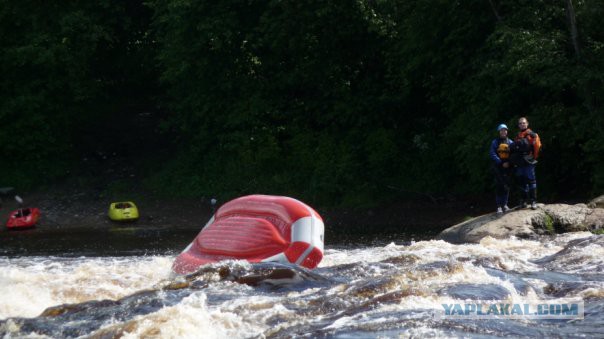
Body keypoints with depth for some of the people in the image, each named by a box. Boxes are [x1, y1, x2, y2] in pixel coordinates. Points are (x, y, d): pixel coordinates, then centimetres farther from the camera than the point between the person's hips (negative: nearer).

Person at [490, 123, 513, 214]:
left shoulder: (510, 142, 11)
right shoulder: (495, 142, 2)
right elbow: (492, 154, -7)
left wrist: (509, 163, -11)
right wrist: (501, 163, -15)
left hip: (508, 167, 3)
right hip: (498, 167, -3)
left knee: (506, 186, 5)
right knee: (499, 186, -6)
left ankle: (505, 205, 12)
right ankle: (499, 206, -6)